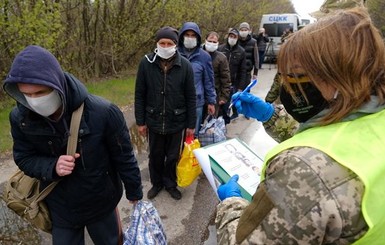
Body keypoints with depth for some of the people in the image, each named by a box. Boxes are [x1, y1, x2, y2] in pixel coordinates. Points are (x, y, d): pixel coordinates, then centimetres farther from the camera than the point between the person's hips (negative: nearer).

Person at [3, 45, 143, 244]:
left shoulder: (103, 113, -28)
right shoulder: (20, 118, -17)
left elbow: (124, 158, -16)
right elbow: (23, 158, -3)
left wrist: (134, 194, -4)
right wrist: (52, 167, -25)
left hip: (101, 203, -2)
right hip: (59, 208, 3)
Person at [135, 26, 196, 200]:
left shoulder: (185, 65, -9)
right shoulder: (146, 63, -8)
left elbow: (190, 98, -4)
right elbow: (140, 95, -2)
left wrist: (191, 124, -2)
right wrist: (140, 121, -1)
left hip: (177, 121, 0)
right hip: (154, 121, 1)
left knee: (173, 157, 14)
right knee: (155, 156, 17)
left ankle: (170, 184, 39)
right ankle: (157, 183, 41)